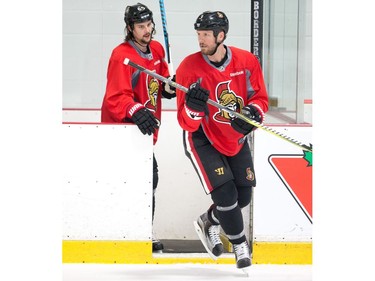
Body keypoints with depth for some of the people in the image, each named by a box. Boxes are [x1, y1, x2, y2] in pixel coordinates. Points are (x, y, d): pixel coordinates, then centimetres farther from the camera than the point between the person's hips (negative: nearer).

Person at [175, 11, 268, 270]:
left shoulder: (247, 61, -13)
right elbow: (186, 123, -20)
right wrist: (193, 109, -42)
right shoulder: (189, 68, -21)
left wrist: (252, 112, -24)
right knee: (226, 195, -15)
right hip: (202, 140, -4)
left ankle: (210, 222, 37)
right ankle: (240, 244, 7)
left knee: (243, 197, 8)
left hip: (236, 139, 4)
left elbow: (260, 99, -2)